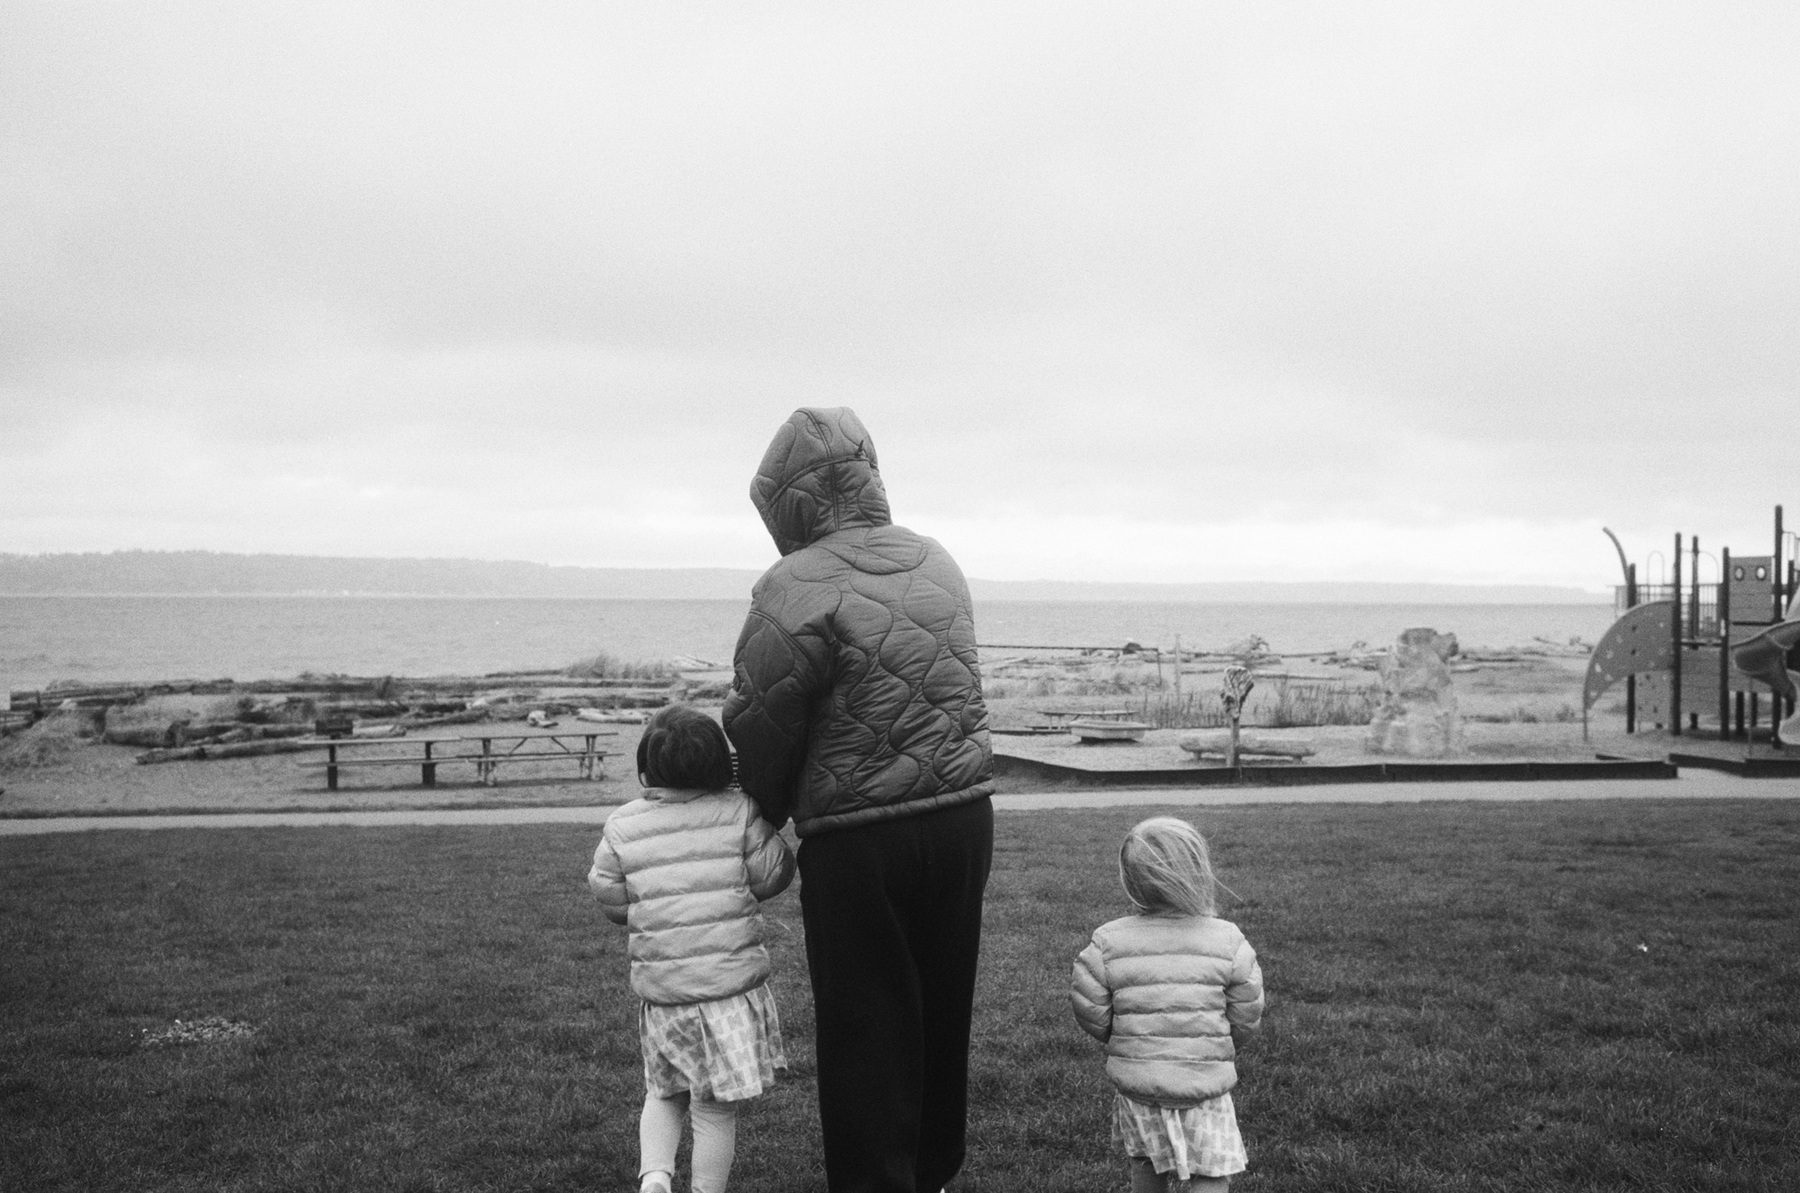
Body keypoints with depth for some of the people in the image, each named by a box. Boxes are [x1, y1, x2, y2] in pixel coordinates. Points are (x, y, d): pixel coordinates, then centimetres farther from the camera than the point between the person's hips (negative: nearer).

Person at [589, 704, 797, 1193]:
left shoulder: (621, 827, -3)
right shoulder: (739, 813, -7)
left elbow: (612, 902, 4)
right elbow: (770, 876, -2)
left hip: (658, 986, 2)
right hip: (731, 982, -2)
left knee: (663, 1095, 22)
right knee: (717, 1108, 8)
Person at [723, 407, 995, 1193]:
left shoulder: (797, 588, -15)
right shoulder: (937, 562, 7)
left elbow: (760, 729, -11)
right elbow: (945, 695, 10)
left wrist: (765, 818, 7)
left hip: (858, 840, -7)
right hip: (964, 815, 7)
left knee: (865, 1032, 6)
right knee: (942, 1010, 20)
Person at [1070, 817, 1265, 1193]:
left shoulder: (1108, 941, -10)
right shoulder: (1227, 940, -11)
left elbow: (1090, 1011, -5)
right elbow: (1246, 1014, -3)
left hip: (1135, 1079, 3)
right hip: (1205, 1083, -2)